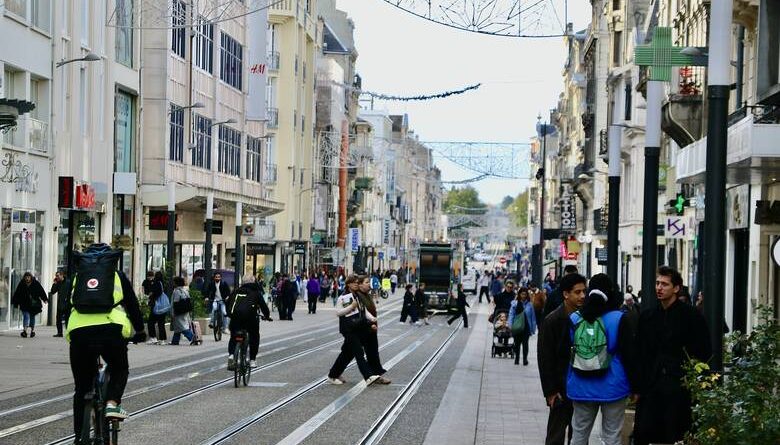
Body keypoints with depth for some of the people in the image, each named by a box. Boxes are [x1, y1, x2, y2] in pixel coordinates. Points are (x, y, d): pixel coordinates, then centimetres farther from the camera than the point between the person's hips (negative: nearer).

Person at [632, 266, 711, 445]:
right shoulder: (647, 316, 12)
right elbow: (639, 353, 12)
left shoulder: (691, 315, -1)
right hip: (651, 387, 4)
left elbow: (704, 352, 1)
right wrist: (638, 386, 6)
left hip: (679, 388, -4)